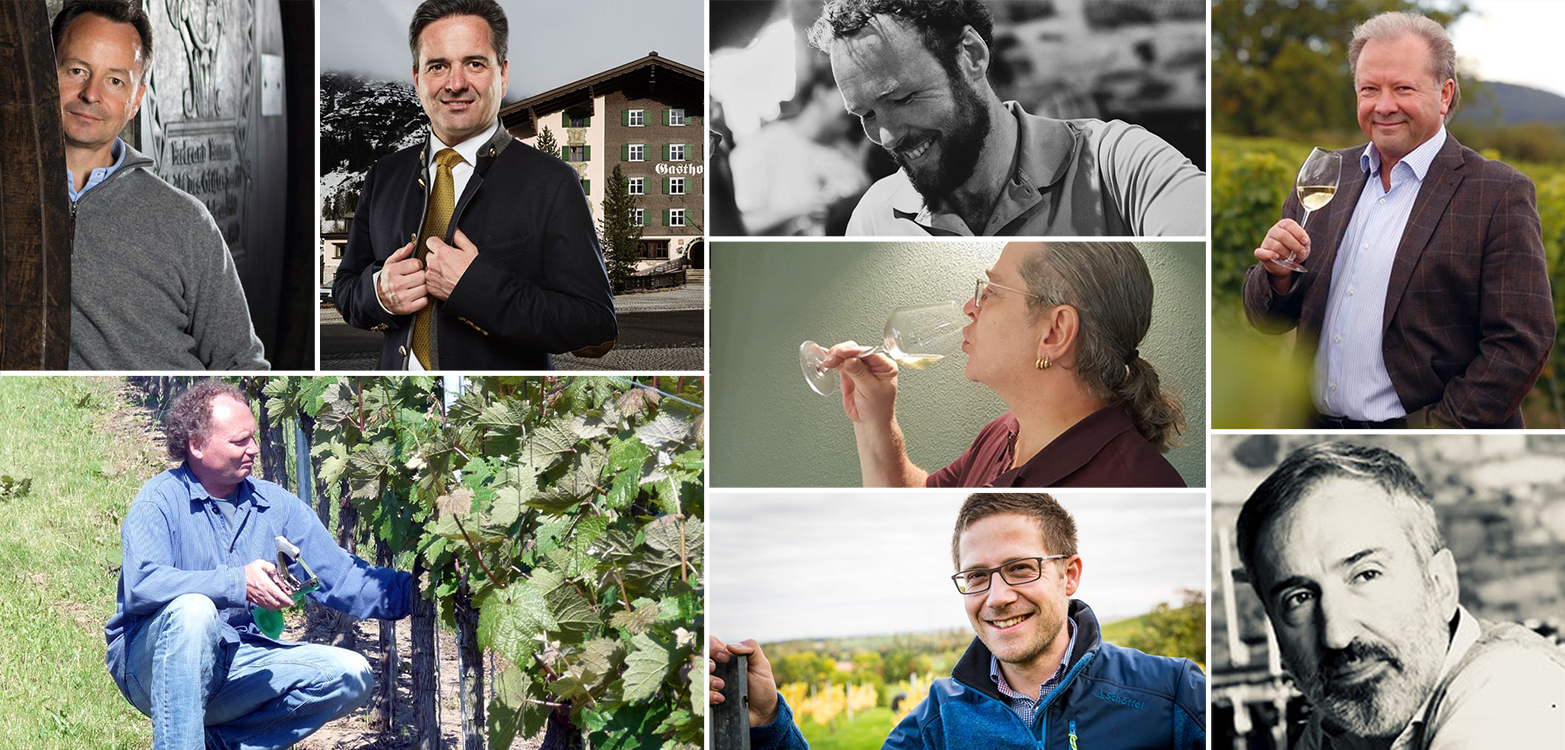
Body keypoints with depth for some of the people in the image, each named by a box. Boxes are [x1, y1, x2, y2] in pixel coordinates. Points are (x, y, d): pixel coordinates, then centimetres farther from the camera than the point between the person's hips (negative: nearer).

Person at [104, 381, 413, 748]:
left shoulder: (277, 506, 8)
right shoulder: (161, 499, -8)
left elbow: (341, 577, 2)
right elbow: (141, 584, -25)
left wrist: (412, 590, -12)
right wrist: (238, 583, -30)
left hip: (236, 666, 6)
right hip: (152, 660, -5)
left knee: (350, 674, -11)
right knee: (194, 609, -36)